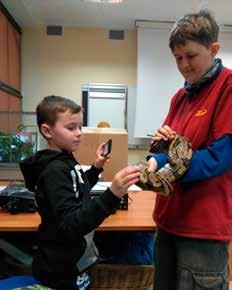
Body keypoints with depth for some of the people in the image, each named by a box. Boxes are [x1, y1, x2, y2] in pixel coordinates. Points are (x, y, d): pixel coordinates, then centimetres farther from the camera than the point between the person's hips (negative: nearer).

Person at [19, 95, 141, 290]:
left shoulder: (65, 160, 2)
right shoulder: (54, 171, -26)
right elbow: (71, 225, -35)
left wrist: (96, 168, 5)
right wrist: (112, 195, -47)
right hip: (61, 272, -9)